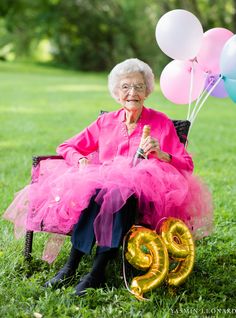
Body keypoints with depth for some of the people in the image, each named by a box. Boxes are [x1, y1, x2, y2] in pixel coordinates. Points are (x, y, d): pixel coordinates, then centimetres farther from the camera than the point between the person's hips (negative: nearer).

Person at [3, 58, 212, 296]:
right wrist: (81, 161, -2)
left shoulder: (161, 122, 12)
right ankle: (71, 266, -36)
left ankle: (98, 271, -39)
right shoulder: (106, 122, 19)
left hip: (143, 194, -2)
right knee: (92, 190, -35)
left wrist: (160, 155, -13)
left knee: (121, 193, -38)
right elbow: (67, 147, 20)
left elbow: (186, 165, 7)